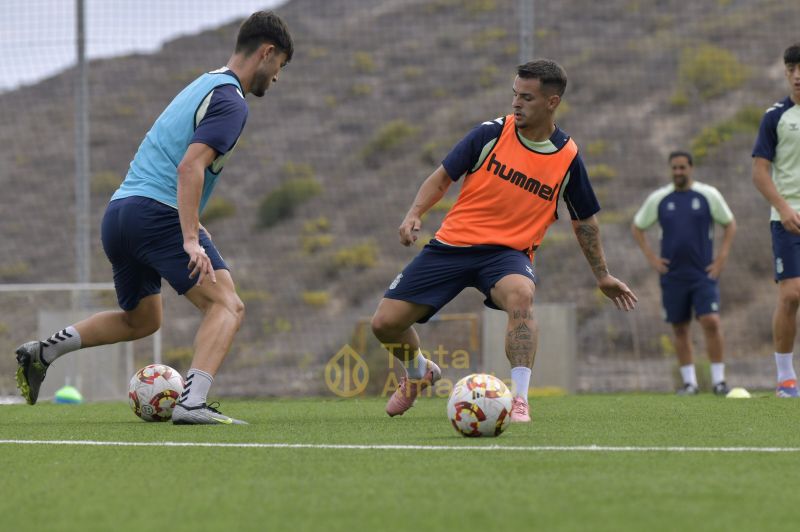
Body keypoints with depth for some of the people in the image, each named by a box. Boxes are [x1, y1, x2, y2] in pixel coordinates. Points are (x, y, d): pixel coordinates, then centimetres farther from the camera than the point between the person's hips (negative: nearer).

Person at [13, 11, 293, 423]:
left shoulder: (202, 86, 23)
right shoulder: (230, 101, -7)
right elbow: (190, 167, -20)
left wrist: (189, 225, 33)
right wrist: (191, 240, -26)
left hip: (117, 214, 9)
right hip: (157, 213, -9)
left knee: (141, 320, 26)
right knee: (226, 306, -13)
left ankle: (43, 352, 19)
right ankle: (192, 402, -32)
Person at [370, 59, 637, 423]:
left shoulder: (567, 158, -1)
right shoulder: (492, 134, -4)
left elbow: (584, 220, 14)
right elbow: (443, 176, 4)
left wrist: (602, 276, 20)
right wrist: (415, 213, -13)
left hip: (508, 252, -1)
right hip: (453, 242, 1)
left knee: (520, 294, -39)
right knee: (385, 323, -5)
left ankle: (519, 399, -37)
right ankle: (418, 374, 30)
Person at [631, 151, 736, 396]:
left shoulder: (708, 195, 1)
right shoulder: (658, 199, 4)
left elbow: (730, 224, 11)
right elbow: (637, 227, 16)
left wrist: (722, 257, 1)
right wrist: (650, 256, 5)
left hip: (703, 274, -2)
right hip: (672, 274, 2)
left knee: (711, 322, -15)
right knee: (680, 329, 4)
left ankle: (718, 380, -8)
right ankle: (689, 382, 12)